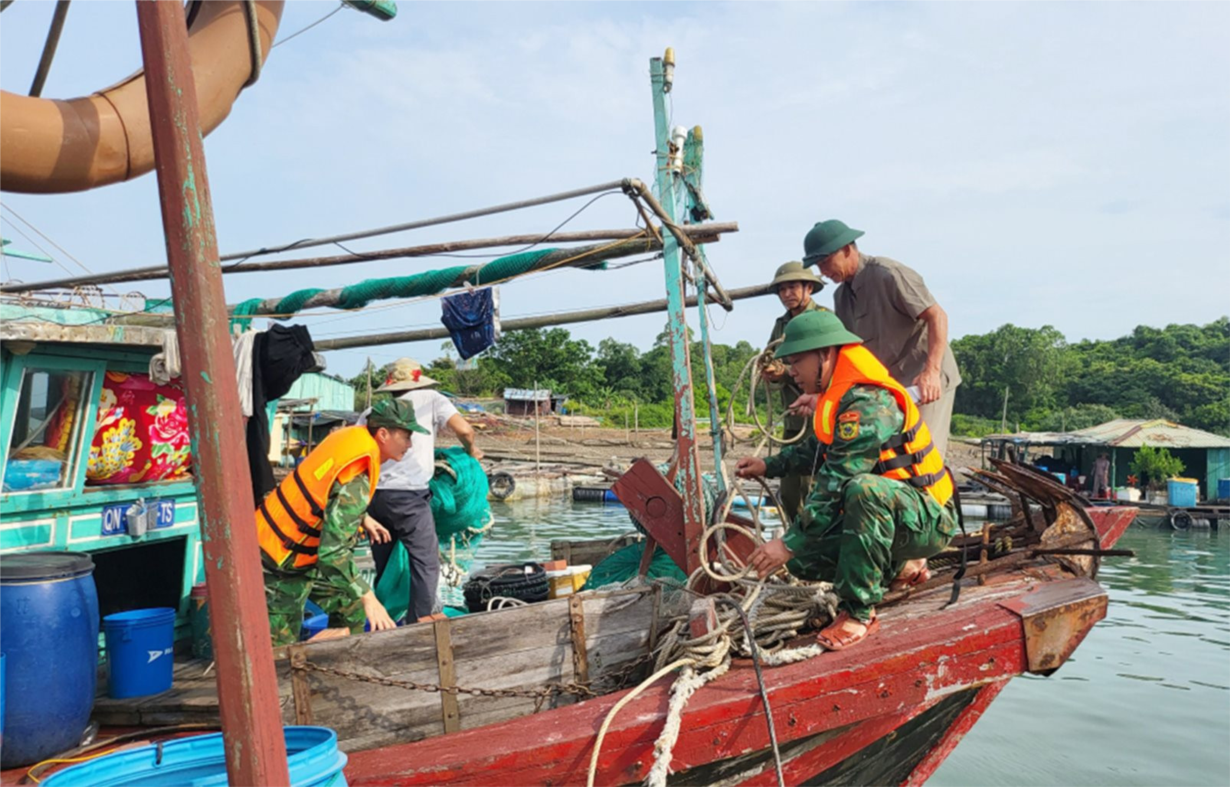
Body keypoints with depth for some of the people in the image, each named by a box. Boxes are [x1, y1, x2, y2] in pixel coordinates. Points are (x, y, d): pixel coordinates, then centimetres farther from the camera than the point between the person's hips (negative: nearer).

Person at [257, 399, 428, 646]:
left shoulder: (352, 437, -5)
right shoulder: (355, 483, -31)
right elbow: (333, 553, -35)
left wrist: (362, 519, 18)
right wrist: (367, 597, -33)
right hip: (282, 567, -9)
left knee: (350, 607, 16)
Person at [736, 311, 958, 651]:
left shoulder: (866, 405, -25)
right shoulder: (839, 395, 6)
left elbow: (835, 488, -29)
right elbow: (819, 448, 25)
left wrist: (789, 543, -26)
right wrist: (769, 465, 14)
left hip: (927, 519, -10)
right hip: (886, 514, 10)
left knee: (864, 489, -41)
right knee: (802, 559, 1)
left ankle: (859, 610, -26)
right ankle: (900, 566, 17)